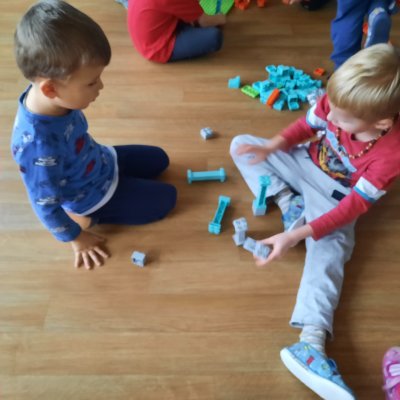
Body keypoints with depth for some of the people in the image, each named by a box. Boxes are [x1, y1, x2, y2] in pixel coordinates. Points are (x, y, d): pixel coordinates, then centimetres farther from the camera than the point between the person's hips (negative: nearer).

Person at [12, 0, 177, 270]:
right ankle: (97, 214, 6)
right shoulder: (39, 147, -42)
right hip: (91, 195, -7)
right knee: (166, 199, 0)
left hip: (101, 162, 8)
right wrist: (77, 239, -11)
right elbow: (45, 206, -26)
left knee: (159, 160, 20)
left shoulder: (53, 99, -20)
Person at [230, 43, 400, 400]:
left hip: (335, 193, -5)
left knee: (330, 248, -29)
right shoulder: (340, 100, -23)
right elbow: (307, 125, -3)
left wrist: (298, 235, -35)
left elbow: (354, 206, -31)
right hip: (307, 162, 5)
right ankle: (288, 203, -17)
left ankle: (312, 341, -38)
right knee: (241, 144, -2)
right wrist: (272, 146, -21)